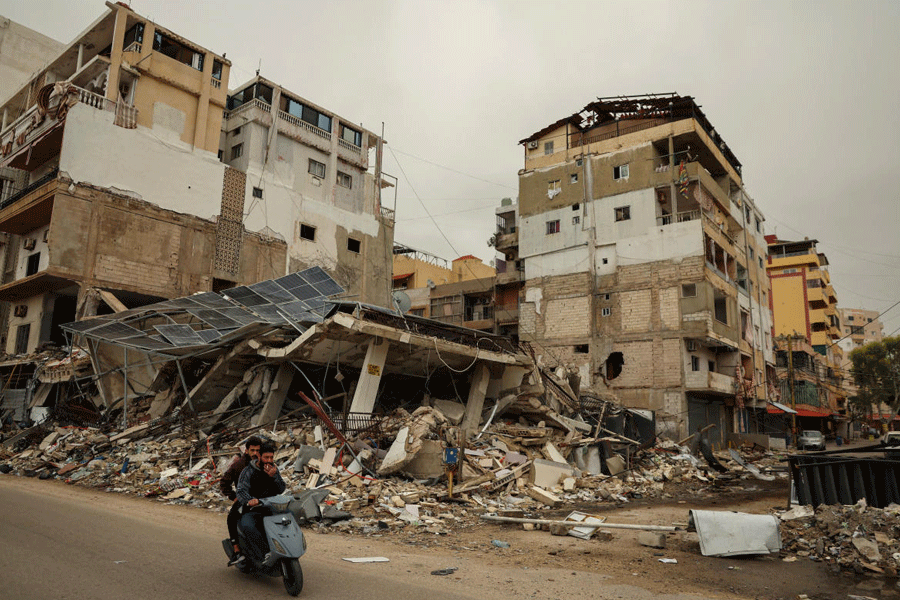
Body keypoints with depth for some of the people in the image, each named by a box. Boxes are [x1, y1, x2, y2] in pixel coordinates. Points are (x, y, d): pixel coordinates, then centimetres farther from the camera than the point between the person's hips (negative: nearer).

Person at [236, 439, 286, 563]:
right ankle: (264, 553, -30)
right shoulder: (248, 472, -5)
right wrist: (249, 500, -41)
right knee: (247, 527, -35)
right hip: (251, 510, -4)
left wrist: (273, 477, -17)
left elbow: (281, 489, 3)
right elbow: (241, 491, -18)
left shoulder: (274, 469, 9)